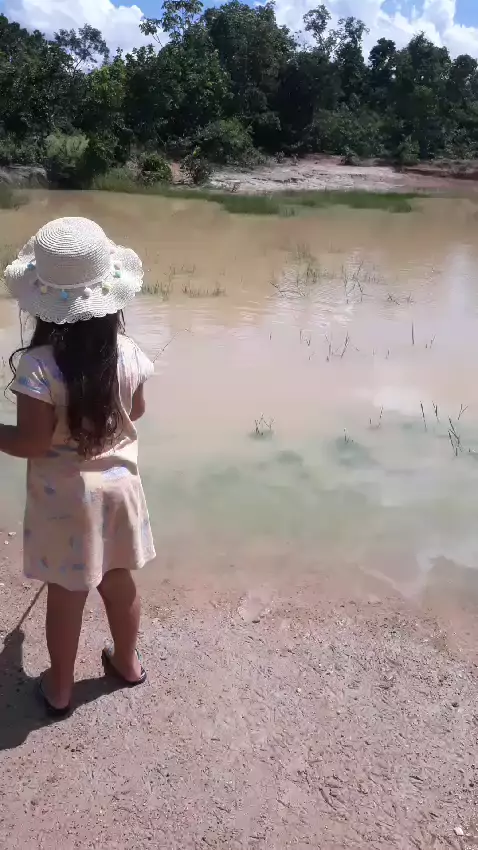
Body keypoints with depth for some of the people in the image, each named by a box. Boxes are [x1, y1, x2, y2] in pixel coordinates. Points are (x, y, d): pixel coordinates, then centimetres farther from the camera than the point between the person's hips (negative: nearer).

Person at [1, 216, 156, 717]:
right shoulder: (126, 353, -11)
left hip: (64, 499, -4)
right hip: (117, 486, 4)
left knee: (66, 596, 14)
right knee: (119, 582, 22)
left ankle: (59, 688, 34)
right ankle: (127, 663, 44)